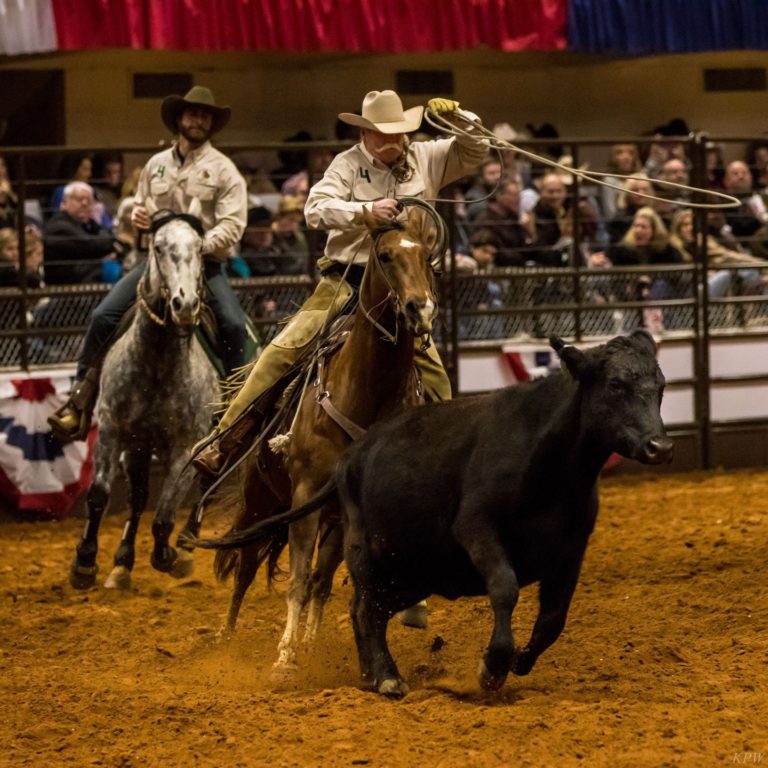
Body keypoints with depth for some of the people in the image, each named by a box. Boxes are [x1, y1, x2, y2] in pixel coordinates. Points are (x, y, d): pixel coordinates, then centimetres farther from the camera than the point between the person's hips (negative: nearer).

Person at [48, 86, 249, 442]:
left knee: (234, 324, -27)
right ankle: (80, 399, -4)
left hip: (205, 262, -3)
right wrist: (137, 216, 1)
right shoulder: (157, 164, 12)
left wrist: (199, 244, -25)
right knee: (103, 316, -11)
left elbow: (232, 225, -11)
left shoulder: (223, 169, -1)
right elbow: (140, 206, 25)